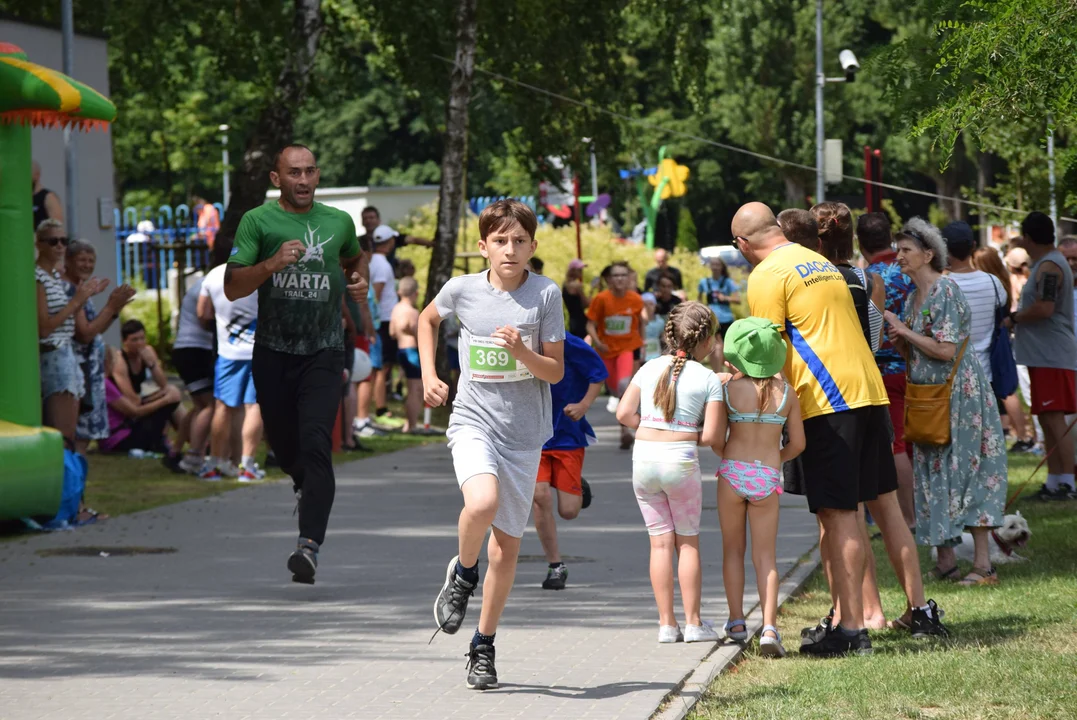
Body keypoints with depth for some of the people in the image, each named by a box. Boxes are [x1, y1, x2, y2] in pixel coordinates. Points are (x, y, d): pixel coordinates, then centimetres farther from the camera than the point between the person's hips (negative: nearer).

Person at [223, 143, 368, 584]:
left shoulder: (338, 222, 8)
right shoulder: (257, 221, 0)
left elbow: (354, 258, 31)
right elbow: (232, 288, -7)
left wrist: (360, 280, 9)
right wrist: (271, 264, -23)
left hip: (323, 352, -1)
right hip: (273, 352, 1)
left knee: (316, 444, -16)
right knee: (283, 444, 13)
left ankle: (310, 543, -23)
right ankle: (304, 483, 49)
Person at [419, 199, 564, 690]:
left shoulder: (546, 294, -6)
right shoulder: (462, 289, -2)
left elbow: (555, 372, -4)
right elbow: (427, 319, 21)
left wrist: (522, 352, -23)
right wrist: (428, 376, 11)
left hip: (524, 432, 1)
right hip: (473, 421, -1)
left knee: (507, 543, 5)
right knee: (482, 502, -31)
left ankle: (483, 646, 21)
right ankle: (463, 572, 0)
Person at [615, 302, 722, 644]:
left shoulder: (650, 368, 6)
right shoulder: (709, 379, -4)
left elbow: (624, 414, 1)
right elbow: (710, 436, -8)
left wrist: (653, 428, 12)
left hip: (644, 458, 3)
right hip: (681, 461, -3)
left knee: (660, 541, 8)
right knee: (687, 541, 10)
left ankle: (667, 624, 9)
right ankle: (693, 623, 11)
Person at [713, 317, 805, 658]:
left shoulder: (729, 388, -8)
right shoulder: (785, 392, -2)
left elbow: (716, 440, -7)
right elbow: (797, 443, 2)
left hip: (733, 473, -1)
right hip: (768, 478, 1)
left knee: (733, 549, 15)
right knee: (766, 555, 5)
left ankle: (736, 621, 16)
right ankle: (769, 627, -9)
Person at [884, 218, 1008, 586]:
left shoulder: (945, 291, -15)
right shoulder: (914, 296, 11)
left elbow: (946, 350, -22)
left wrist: (903, 331, -14)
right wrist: (900, 342, -3)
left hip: (958, 393, -9)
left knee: (964, 470, -7)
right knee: (932, 472, 7)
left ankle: (983, 563, -5)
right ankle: (945, 559, 12)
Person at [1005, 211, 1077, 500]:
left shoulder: (1049, 267, -14)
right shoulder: (1045, 264, 19)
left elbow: (1043, 308, -24)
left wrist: (1014, 317, -10)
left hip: (1051, 355, -11)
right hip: (1043, 355, 11)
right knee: (1048, 421, 13)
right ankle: (1054, 482, 17)